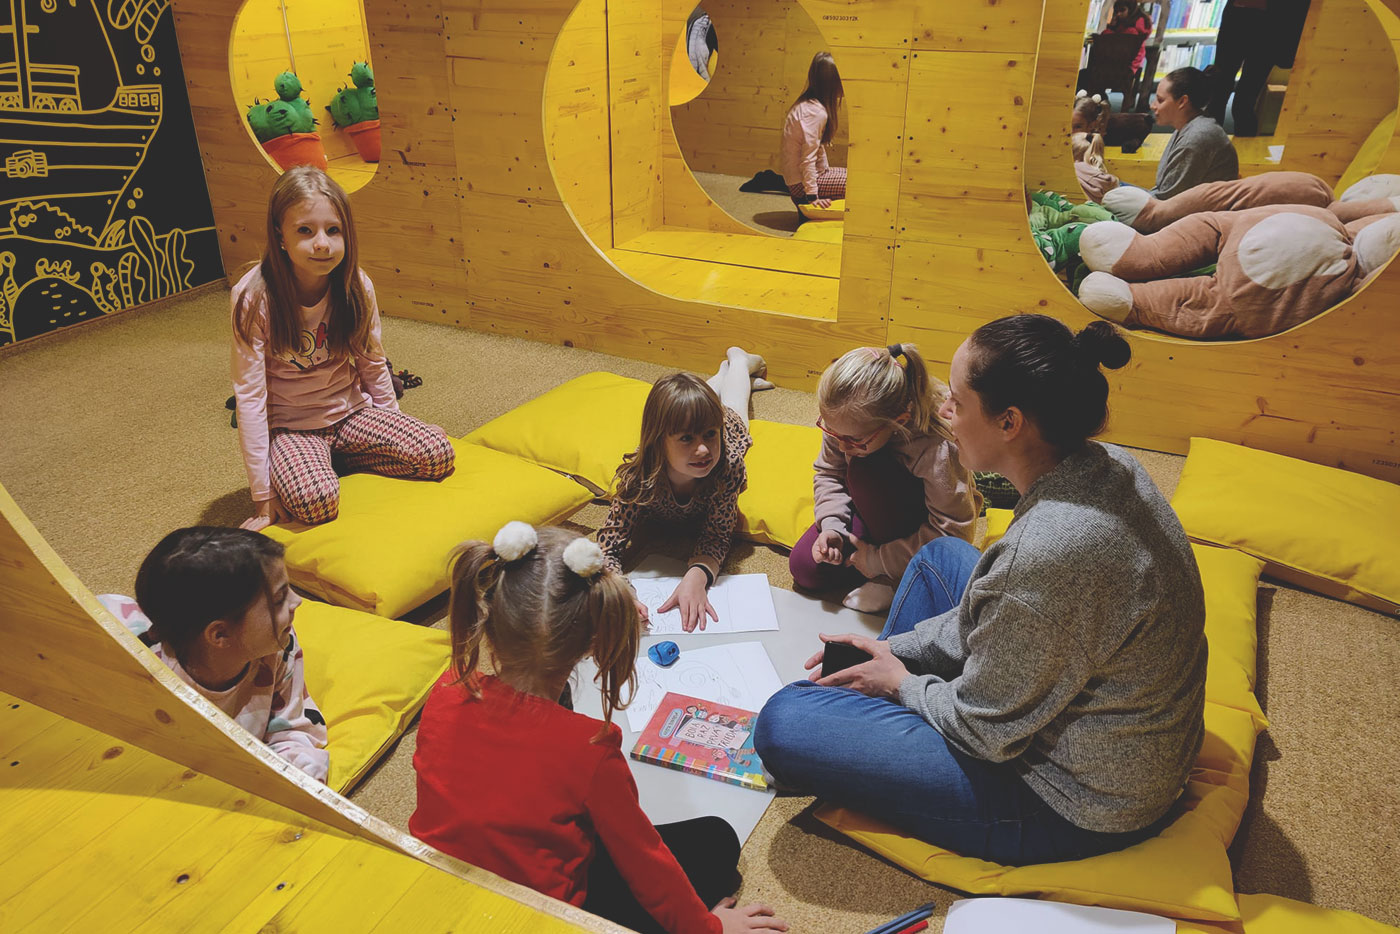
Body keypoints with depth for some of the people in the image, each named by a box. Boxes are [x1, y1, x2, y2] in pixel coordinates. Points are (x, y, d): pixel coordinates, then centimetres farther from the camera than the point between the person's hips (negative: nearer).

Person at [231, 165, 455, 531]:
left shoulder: (356, 286, -9)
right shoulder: (255, 297, -20)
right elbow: (249, 395, -18)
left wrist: (397, 430, 17)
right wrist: (262, 498, -18)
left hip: (351, 412, 4)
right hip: (290, 426, -4)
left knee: (438, 454, -16)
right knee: (315, 499, -33)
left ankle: (336, 458, 6)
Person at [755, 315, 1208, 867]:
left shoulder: (1051, 550, -36)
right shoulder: (1107, 467, -7)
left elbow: (986, 731, -22)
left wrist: (902, 683, -3)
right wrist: (896, 651, 7)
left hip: (1077, 809, -9)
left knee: (784, 723, -12)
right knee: (941, 555, 21)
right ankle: (876, 687, 33)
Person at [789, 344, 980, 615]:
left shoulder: (938, 449, -38)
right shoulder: (844, 420, -22)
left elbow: (953, 532, -31)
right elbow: (830, 473, -3)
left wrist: (880, 559, -28)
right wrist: (831, 527, -20)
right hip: (877, 508, 5)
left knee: (865, 472, -35)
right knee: (804, 568, -12)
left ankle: (895, 578, -20)